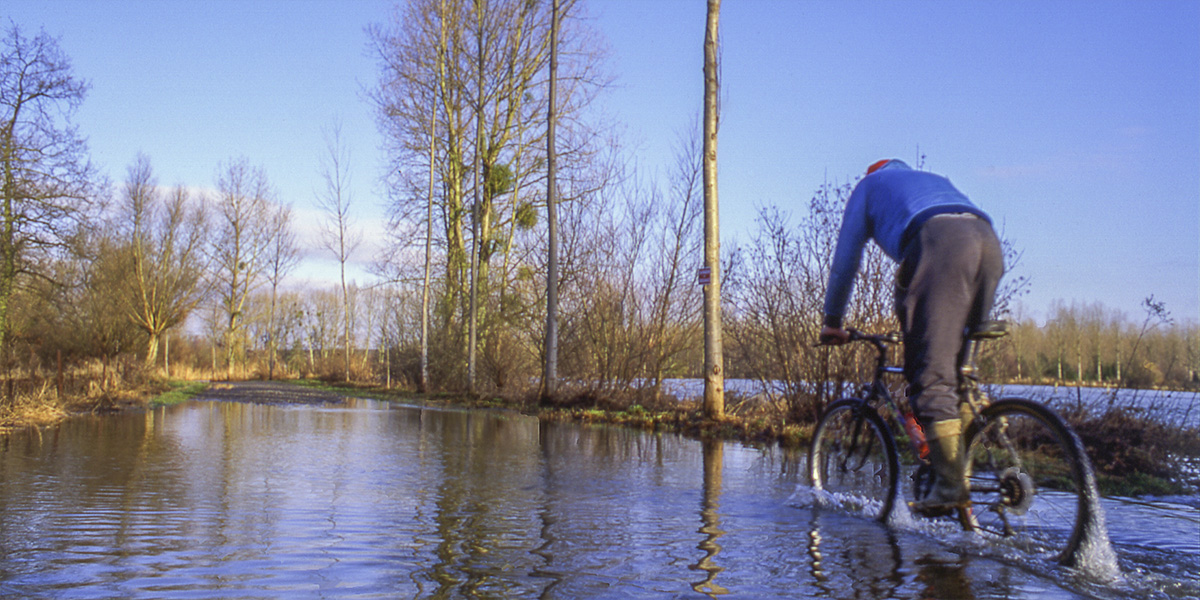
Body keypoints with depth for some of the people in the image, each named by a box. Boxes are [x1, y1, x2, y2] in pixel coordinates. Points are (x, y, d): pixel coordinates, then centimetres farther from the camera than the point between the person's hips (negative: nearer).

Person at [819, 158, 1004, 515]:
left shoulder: (869, 185, 32)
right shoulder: (937, 180, 45)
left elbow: (846, 257, 29)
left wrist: (832, 320, 37)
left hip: (939, 241, -6)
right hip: (989, 242, 6)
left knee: (932, 370, -9)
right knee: (957, 363, 14)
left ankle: (950, 484, -16)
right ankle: (964, 465, 9)